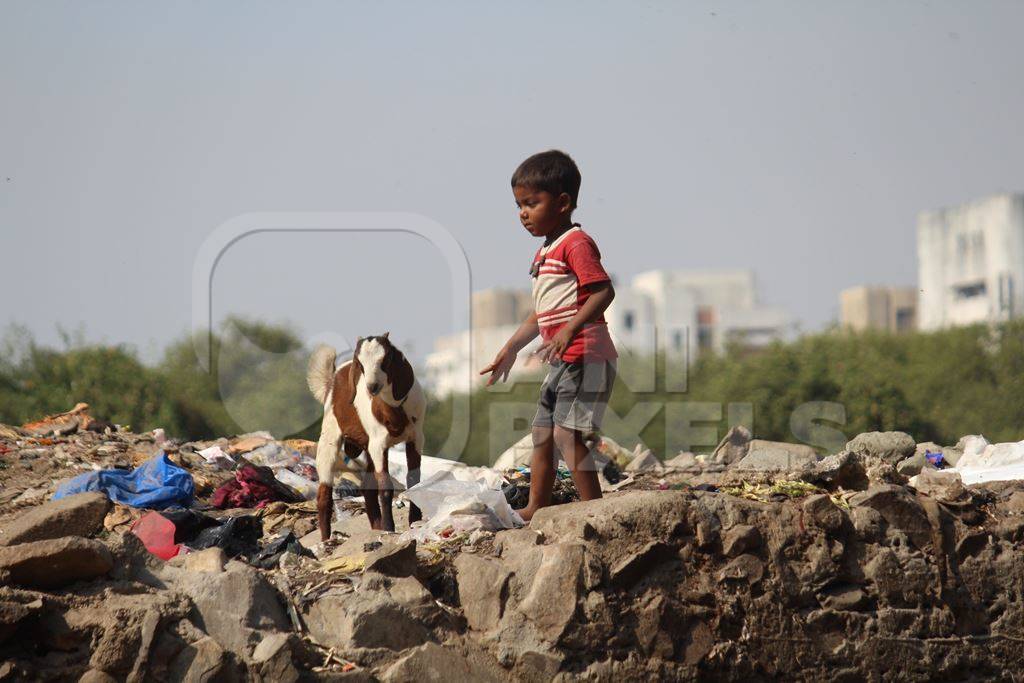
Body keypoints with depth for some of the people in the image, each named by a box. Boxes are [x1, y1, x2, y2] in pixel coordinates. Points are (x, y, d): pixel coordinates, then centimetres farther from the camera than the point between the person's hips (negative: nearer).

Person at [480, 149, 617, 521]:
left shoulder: (576, 243, -12)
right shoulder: (545, 252, 19)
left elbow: (603, 291, -23)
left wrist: (571, 330, -33)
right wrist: (511, 348, 27)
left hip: (585, 356, -11)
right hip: (563, 362, 11)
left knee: (567, 432, -16)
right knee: (543, 432, 15)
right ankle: (536, 508, 25)